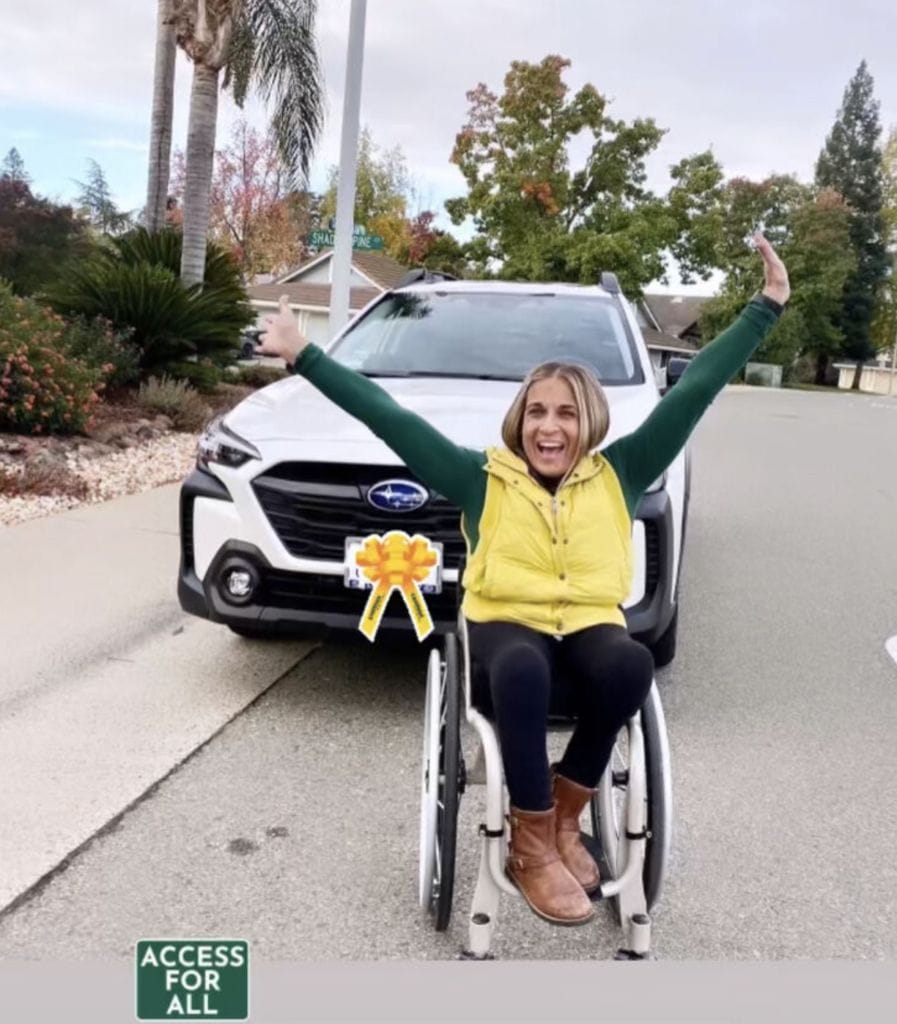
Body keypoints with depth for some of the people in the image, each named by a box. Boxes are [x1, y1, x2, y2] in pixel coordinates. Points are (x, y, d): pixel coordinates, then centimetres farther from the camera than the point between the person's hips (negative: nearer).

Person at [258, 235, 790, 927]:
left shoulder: (617, 476, 6)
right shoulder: (484, 479, 3)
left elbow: (695, 391, 5)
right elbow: (391, 419, -1)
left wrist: (767, 307, 5)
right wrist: (304, 356, -4)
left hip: (592, 627, 2)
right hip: (506, 625, -2)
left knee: (630, 664, -34)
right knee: (522, 668, -38)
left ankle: (565, 814, -10)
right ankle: (533, 846, -19)